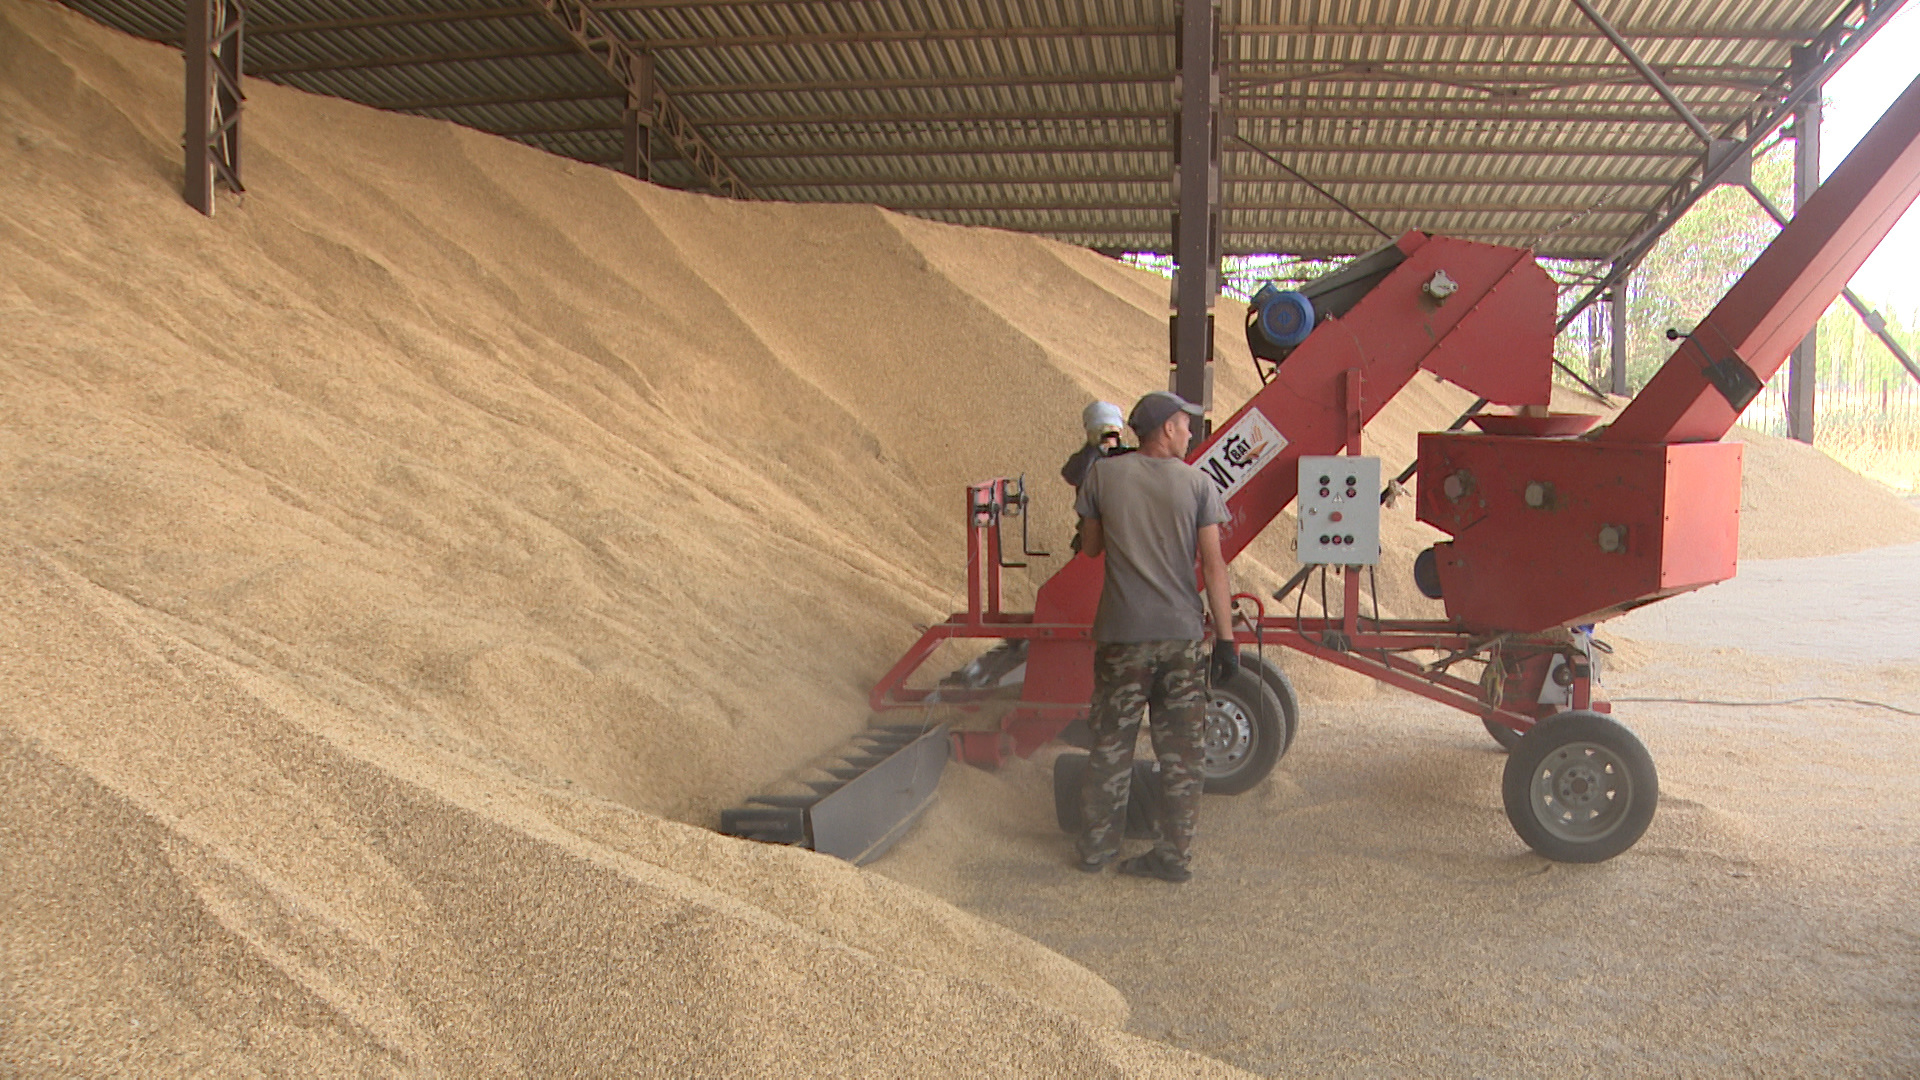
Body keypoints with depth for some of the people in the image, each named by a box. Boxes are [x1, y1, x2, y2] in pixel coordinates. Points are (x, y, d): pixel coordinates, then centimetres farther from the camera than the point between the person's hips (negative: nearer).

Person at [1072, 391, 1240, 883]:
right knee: (1181, 750, 8)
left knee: (1112, 744, 11)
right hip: (1183, 634, 0)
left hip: (1122, 634, 0)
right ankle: (1175, 854, 13)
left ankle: (1097, 846, 20)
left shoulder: (1103, 475, -1)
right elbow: (1213, 565, -5)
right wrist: (1226, 638, -3)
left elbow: (1090, 547, 10)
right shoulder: (1196, 483, -2)